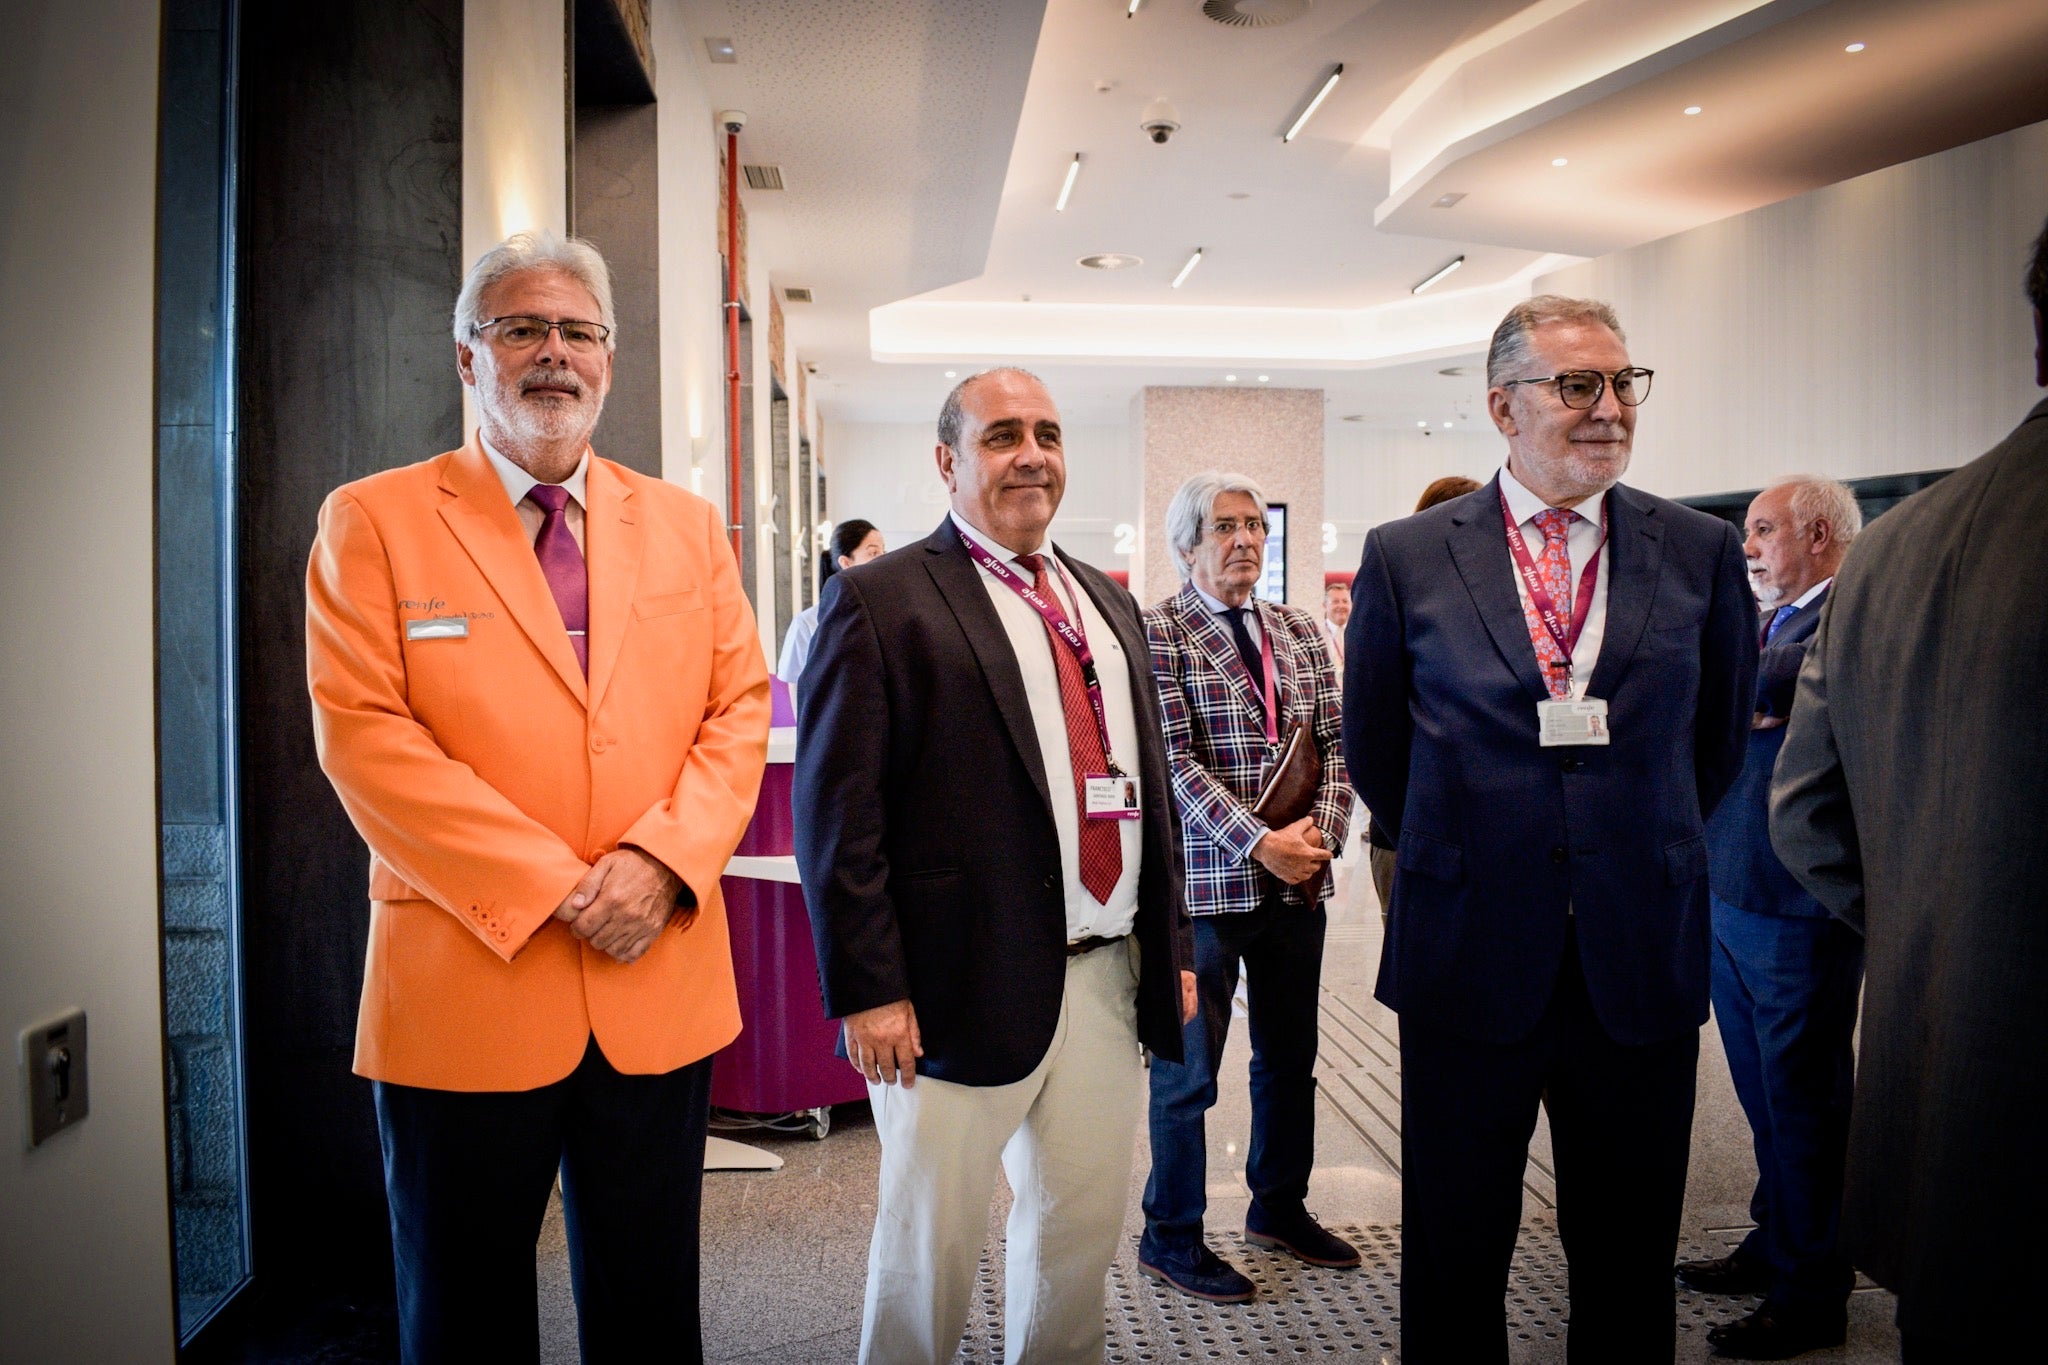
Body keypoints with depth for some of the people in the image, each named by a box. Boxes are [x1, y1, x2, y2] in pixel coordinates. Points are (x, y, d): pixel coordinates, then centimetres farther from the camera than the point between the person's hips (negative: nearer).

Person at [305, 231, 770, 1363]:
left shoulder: (686, 526, 11)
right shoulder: (373, 522, 1)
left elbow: (738, 709, 5)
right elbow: (361, 731, -9)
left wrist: (660, 860, -12)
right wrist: (552, 887, -15)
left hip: (660, 987, 3)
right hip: (465, 985, -2)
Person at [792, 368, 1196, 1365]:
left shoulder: (1108, 604, 14)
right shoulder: (879, 600, -7)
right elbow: (836, 811, -11)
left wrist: (1175, 946, 15)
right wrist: (866, 991, -14)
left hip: (1107, 980, 6)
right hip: (965, 987, -6)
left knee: (1082, 1227, 17)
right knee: (928, 1241, 10)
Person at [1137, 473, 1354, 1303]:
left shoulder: (1299, 632, 11)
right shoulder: (1158, 632, -7)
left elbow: (1334, 744, 9)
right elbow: (1173, 760, -15)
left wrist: (1323, 832, -7)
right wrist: (1260, 843, -20)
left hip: (1297, 882, 6)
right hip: (1207, 880, -6)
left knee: (1290, 1056, 17)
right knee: (1189, 1068, 5)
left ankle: (1279, 1208, 36)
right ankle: (1171, 1239, 21)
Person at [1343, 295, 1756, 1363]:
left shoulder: (1701, 552, 3)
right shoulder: (1406, 557, -2)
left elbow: (1719, 733, 15)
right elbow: (1372, 747, 9)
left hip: (1643, 963, 2)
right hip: (1470, 959, -1)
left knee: (1628, 1268, 15)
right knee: (1454, 1258, 12)